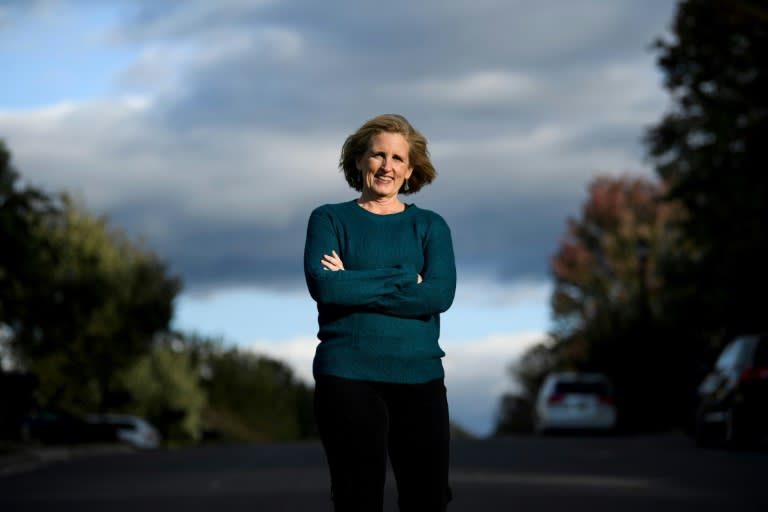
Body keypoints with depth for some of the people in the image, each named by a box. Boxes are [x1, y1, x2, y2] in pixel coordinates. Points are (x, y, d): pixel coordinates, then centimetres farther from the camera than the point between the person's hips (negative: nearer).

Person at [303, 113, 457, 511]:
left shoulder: (430, 226, 11)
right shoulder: (329, 220, 7)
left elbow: (440, 295, -7)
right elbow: (323, 286, -11)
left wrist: (355, 286, -9)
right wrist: (404, 278, -9)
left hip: (419, 376, 2)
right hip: (348, 375, -2)